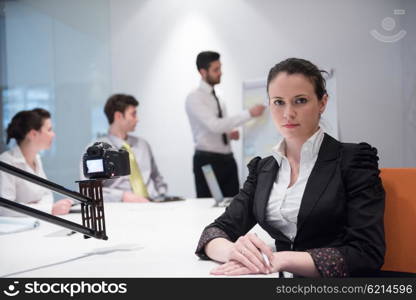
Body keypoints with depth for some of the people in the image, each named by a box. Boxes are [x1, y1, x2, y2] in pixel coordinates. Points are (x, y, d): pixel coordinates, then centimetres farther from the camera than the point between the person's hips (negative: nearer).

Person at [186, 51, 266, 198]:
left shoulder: (217, 98, 14)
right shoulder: (194, 98, -10)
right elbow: (215, 125, -24)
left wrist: (230, 134, 0)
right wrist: (249, 113, -25)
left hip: (227, 160, 7)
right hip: (207, 160, -7)